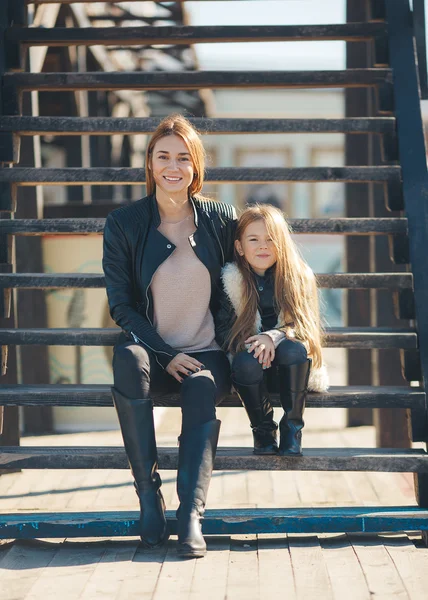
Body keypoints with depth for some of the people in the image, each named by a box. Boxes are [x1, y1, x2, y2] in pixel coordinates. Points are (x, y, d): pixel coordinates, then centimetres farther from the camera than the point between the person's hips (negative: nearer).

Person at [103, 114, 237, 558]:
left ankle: (191, 514, -42)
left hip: (207, 355, 0)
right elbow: (120, 304, 0)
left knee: (201, 390, -34)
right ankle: (148, 493, -30)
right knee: (127, 356, -35)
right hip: (154, 354, 0)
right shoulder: (123, 225, 1)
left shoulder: (221, 221, 5)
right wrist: (166, 355, -11)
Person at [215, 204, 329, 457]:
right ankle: (263, 429, -8)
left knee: (293, 348, -33)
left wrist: (273, 337, -26)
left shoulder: (299, 276, -1)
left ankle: (292, 427, -16)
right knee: (246, 362, -33)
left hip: (291, 369, -1)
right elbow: (222, 329, 1)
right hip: (254, 369, 1)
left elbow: (305, 324, -8)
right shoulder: (231, 280, 2)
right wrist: (249, 346, -19)